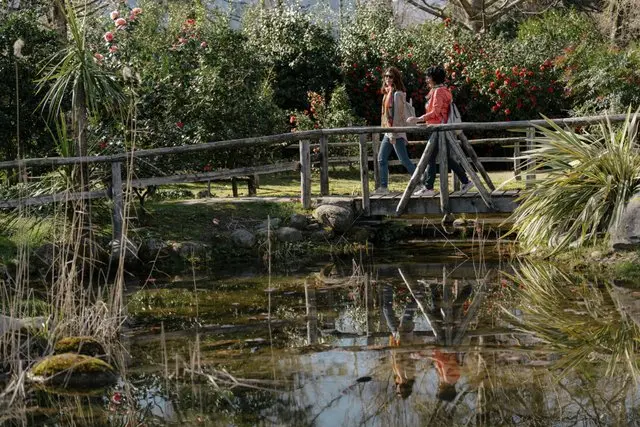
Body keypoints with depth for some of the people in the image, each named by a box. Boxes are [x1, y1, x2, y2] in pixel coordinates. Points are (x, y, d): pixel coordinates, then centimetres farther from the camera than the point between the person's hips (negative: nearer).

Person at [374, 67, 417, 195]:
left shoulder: (397, 94, -13)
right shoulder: (388, 93, 14)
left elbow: (397, 114, -17)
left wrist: (394, 134, -20)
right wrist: (388, 131, 15)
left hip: (396, 132, -9)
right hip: (388, 132, 9)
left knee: (404, 160, -7)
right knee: (381, 159, 6)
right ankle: (384, 187, 9)